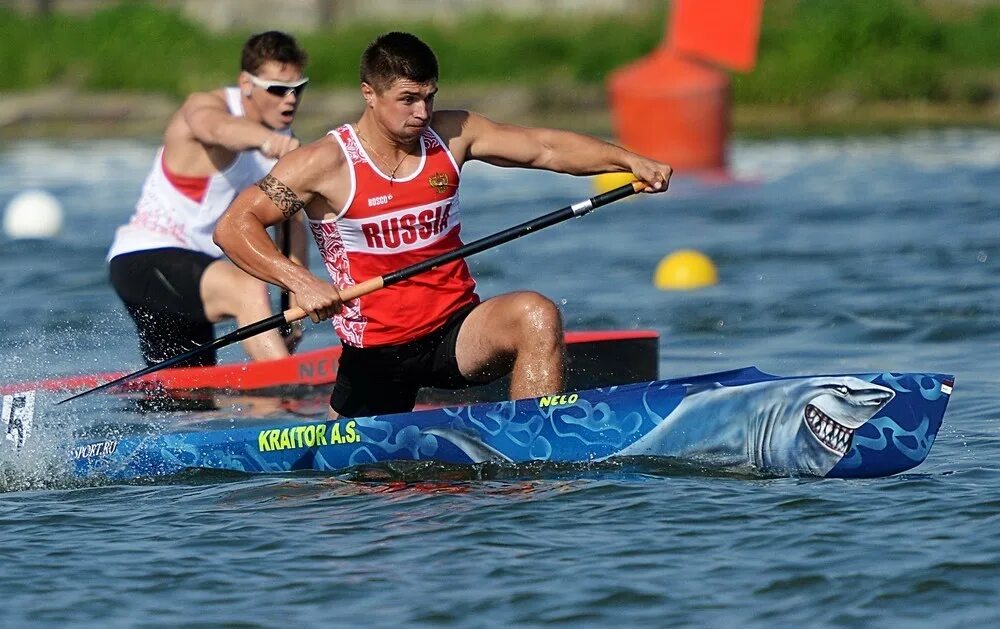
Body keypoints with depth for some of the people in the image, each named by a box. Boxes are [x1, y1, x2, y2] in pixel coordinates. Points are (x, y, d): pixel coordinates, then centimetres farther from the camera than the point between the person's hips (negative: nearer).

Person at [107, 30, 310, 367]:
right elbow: (218, 127, -42)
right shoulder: (204, 106, -16)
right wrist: (263, 139, -65)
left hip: (194, 268, 9)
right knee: (247, 288, -35)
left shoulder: (283, 142, 7)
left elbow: (291, 222, 7)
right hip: (145, 260, -9)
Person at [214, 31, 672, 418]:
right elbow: (233, 227, -16)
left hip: (458, 333, 2)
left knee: (536, 316, -27)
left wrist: (627, 160, -20)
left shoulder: (452, 136, 1)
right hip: (376, 353, -2)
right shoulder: (325, 164, -11)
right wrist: (299, 282, -31)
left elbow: (544, 148, -5)